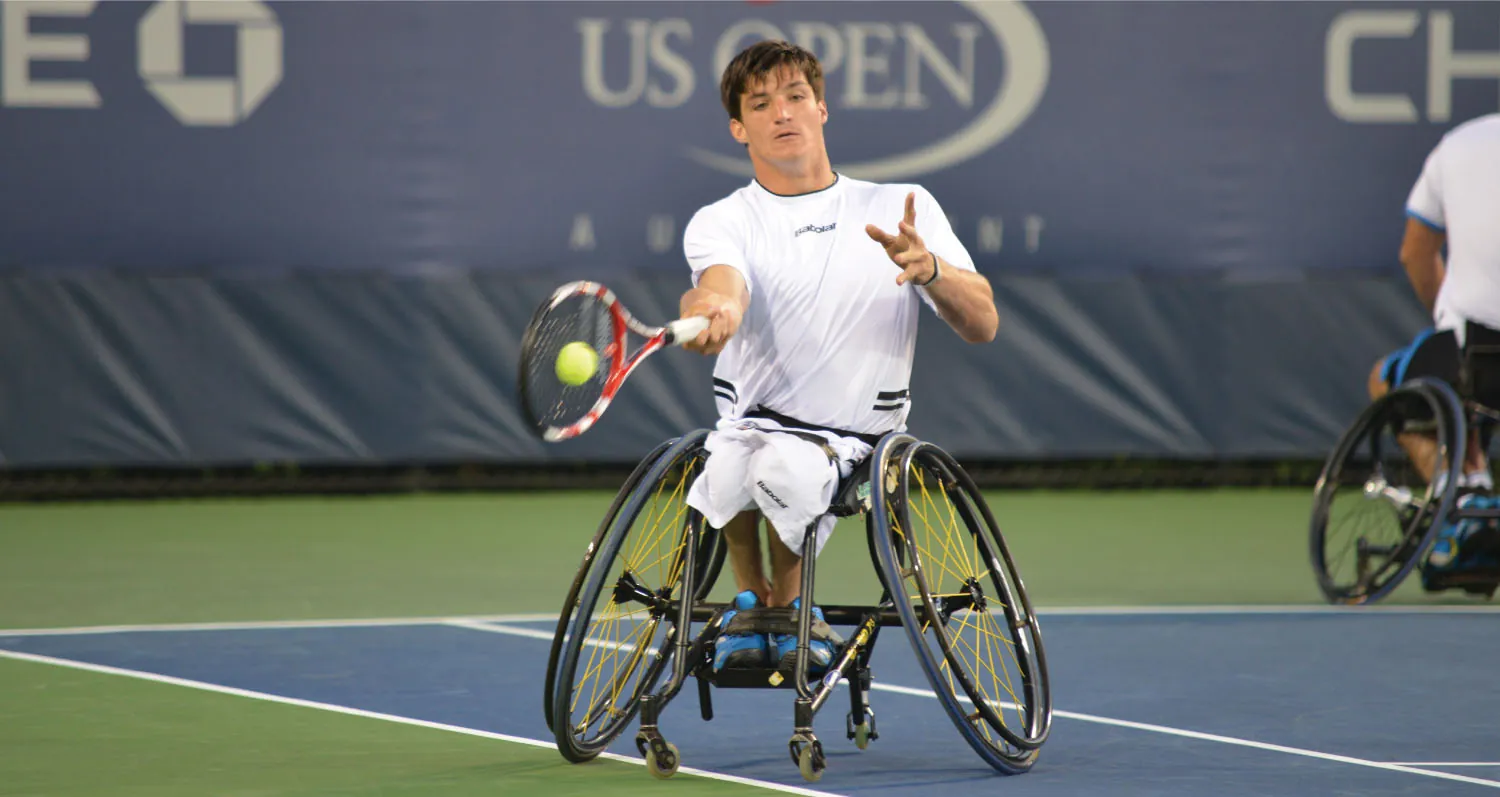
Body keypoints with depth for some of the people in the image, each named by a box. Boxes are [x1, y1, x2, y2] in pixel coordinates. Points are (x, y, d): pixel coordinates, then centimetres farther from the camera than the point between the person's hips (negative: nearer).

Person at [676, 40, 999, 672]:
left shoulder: (904, 210, 9)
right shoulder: (720, 222, 6)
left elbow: (982, 326, 1)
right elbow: (725, 287, -19)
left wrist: (931, 269, -21)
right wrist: (709, 313, -45)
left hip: (854, 445, -1)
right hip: (750, 425, 1)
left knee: (787, 469, -35)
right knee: (729, 466, -35)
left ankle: (791, 602, -3)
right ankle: (750, 597, -2)